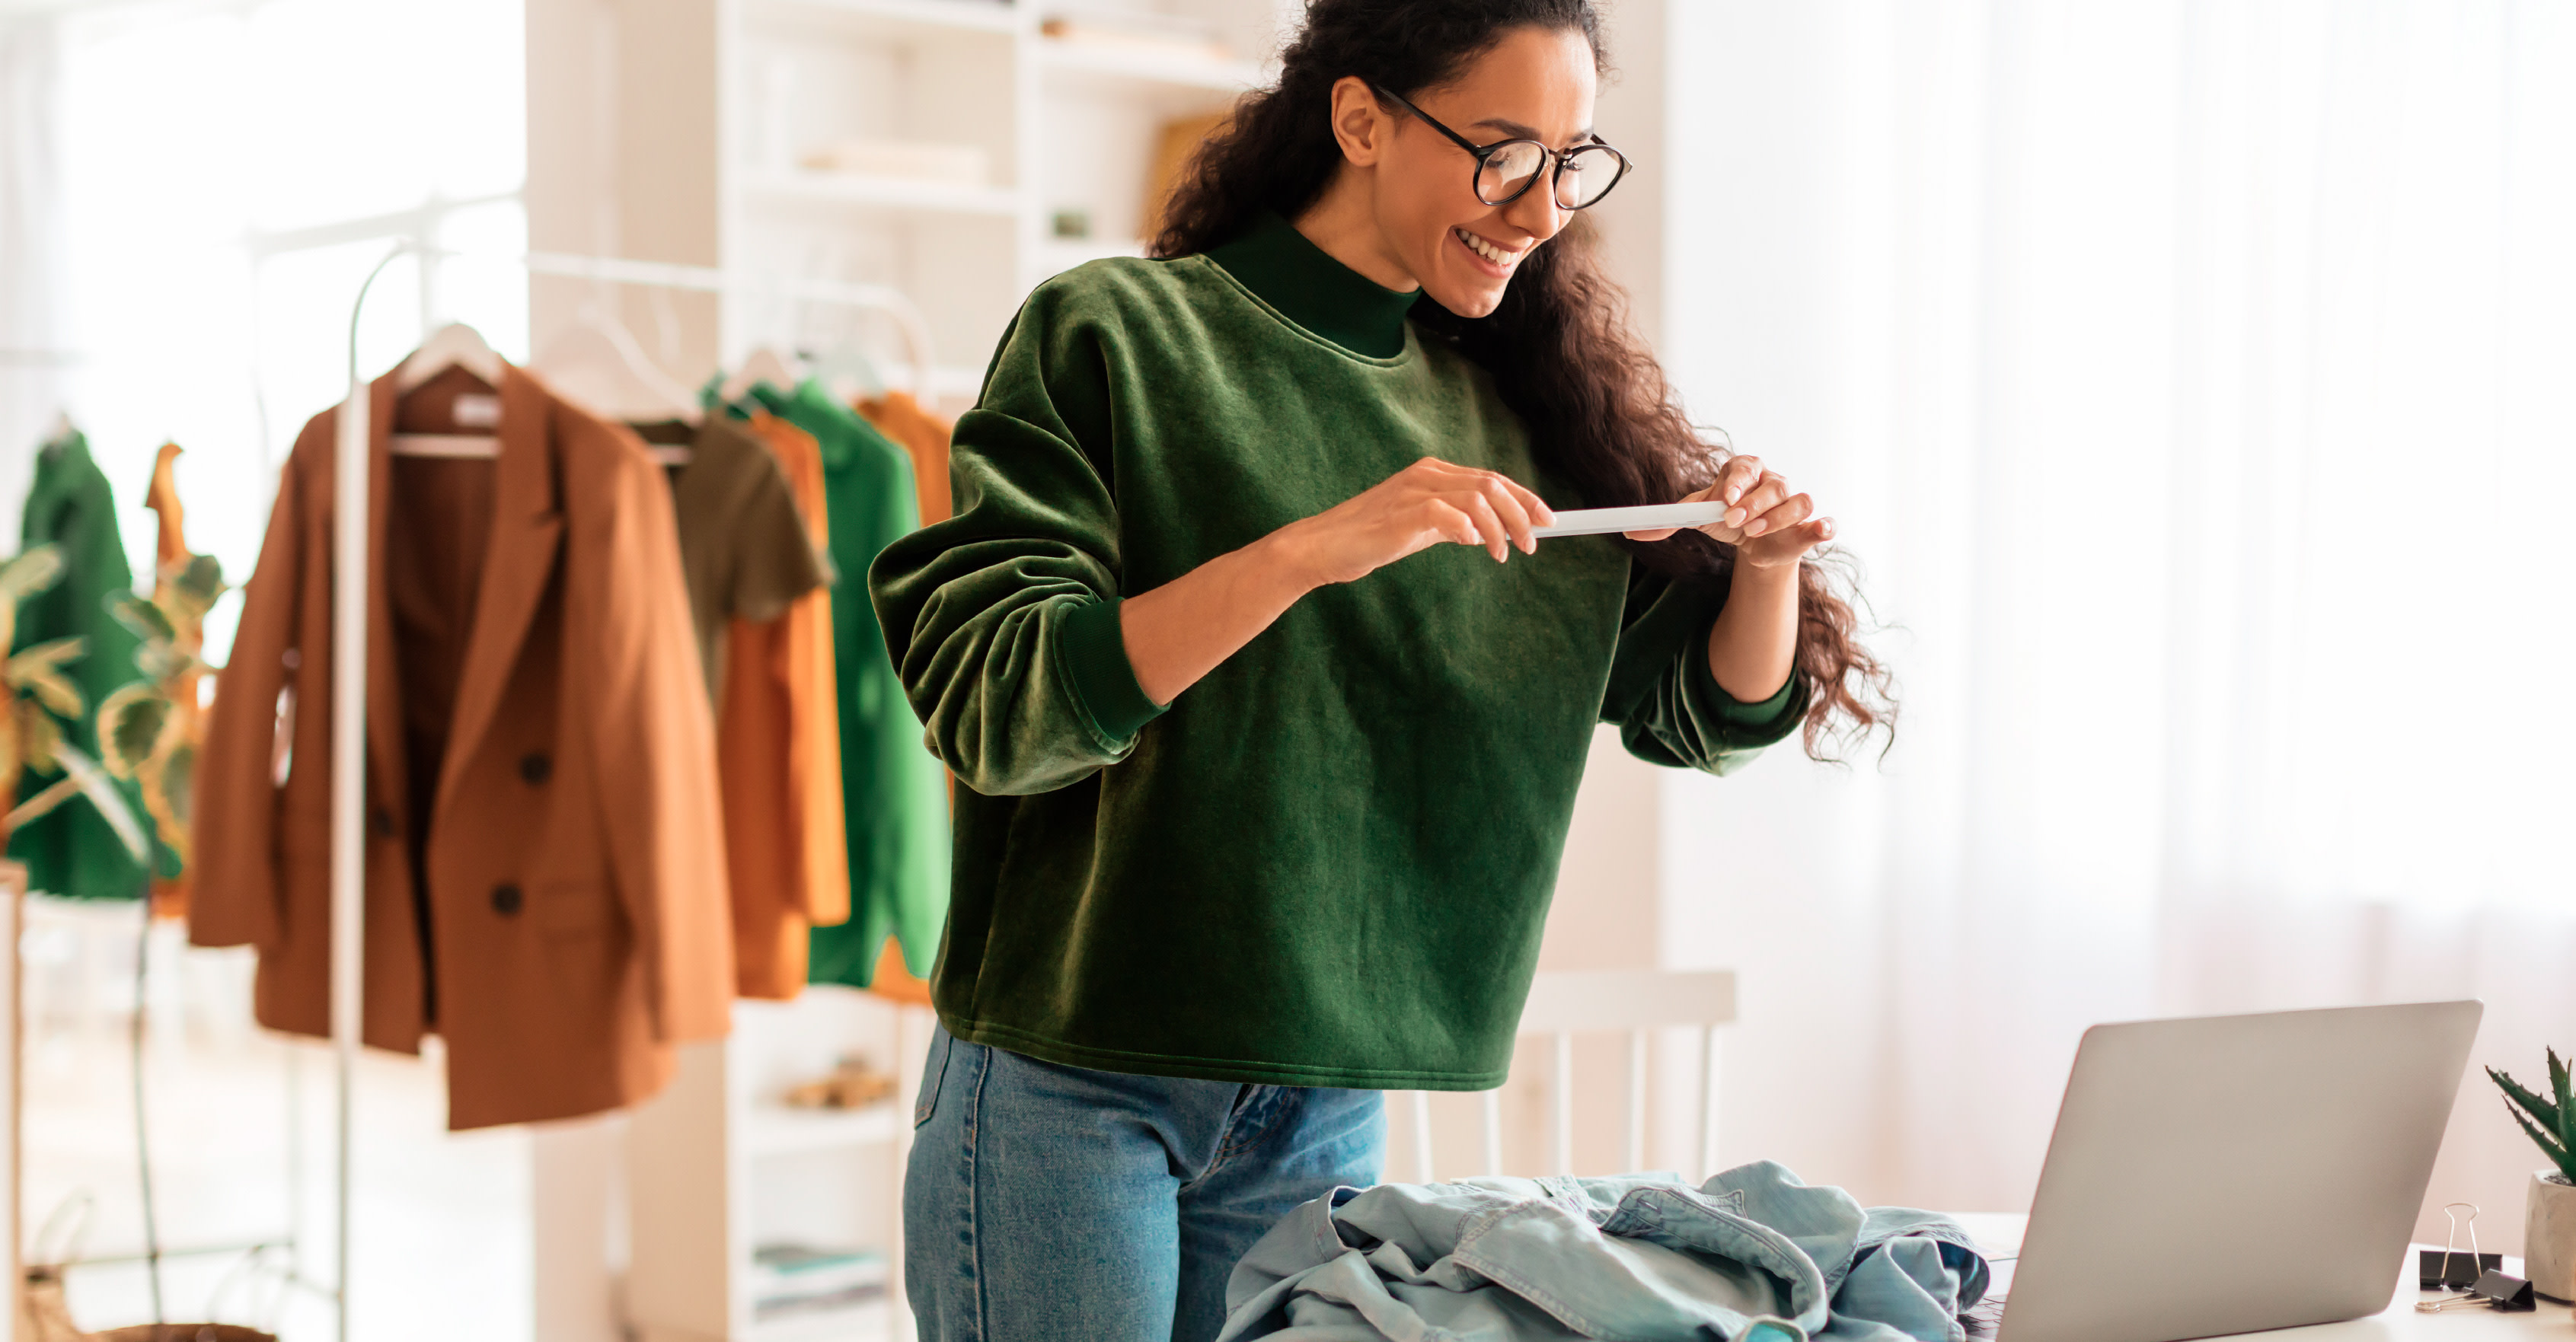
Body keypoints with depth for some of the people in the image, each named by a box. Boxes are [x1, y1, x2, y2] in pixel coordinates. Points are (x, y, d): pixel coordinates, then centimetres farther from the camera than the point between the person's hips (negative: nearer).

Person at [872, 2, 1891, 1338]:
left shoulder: (1515, 412, 7)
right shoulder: (1113, 334, -8)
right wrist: (1309, 552, -28)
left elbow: (1706, 711, 13)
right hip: (1069, 1093, -4)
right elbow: (990, 704, -19)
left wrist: (1764, 566, -9)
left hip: (1330, 1111, 4)